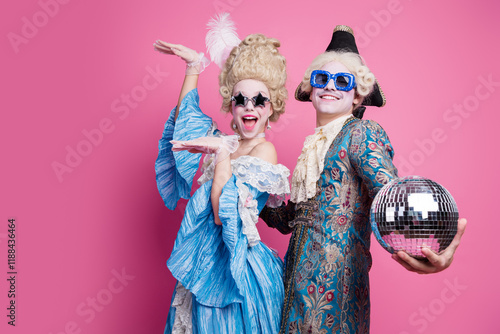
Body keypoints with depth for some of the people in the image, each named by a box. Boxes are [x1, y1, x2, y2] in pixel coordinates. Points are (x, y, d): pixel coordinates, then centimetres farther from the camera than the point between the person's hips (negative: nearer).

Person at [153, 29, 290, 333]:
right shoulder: (225, 143, 4)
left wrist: (222, 152, -25)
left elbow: (224, 215, -24)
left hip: (234, 272, -7)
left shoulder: (265, 151, -16)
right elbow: (184, 119, 20)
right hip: (205, 264, 7)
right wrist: (194, 66, 19)